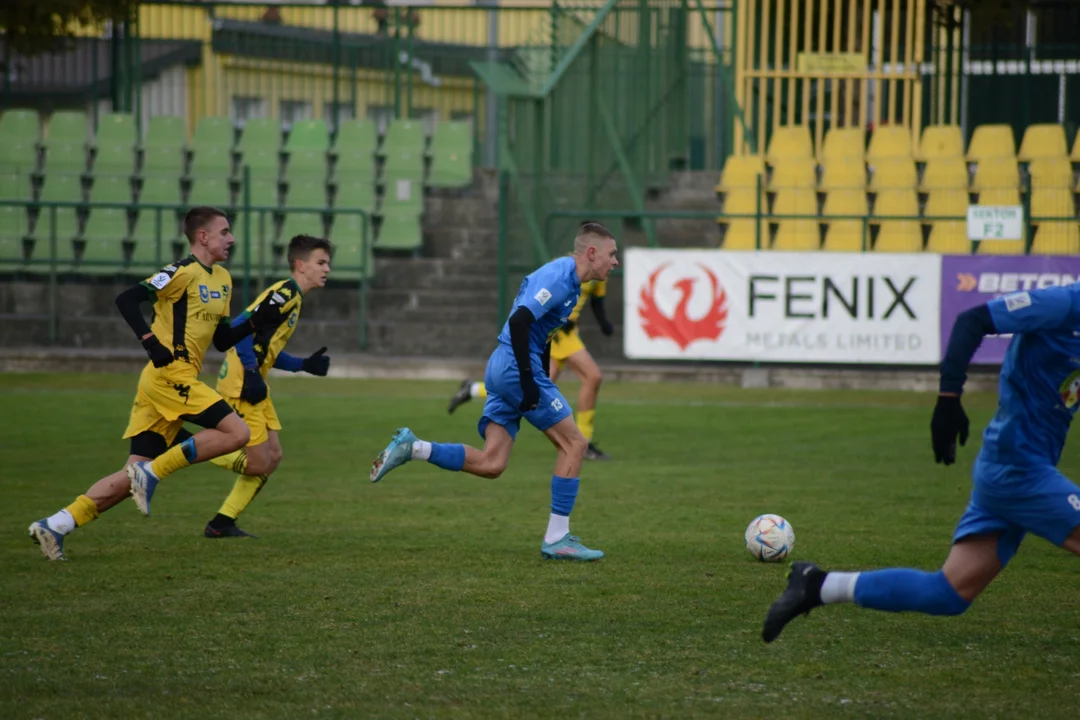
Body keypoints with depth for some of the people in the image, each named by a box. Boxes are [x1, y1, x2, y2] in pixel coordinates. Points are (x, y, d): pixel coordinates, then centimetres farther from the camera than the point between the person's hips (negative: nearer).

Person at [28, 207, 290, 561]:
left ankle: (55, 525, 2)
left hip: (173, 382, 9)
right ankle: (153, 472, -12)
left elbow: (222, 340, 24)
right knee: (236, 433, -15)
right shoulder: (184, 272, -8)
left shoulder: (222, 280, 20)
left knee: (134, 476, 4)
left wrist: (257, 320, 11)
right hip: (171, 375, -9)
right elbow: (126, 300, -15)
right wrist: (152, 342, -22)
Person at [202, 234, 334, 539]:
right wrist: (251, 374, -25)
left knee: (272, 457, 9)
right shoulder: (286, 292, -14)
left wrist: (304, 365, 13)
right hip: (240, 384, -10)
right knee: (259, 463, -9)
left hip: (253, 384, 10)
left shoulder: (293, 297, 18)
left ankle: (222, 524, 14)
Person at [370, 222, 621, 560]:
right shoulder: (560, 278, -14)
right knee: (573, 443, -3)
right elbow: (519, 320, -24)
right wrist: (529, 381, -25)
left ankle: (411, 448, -2)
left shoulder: (561, 276, 17)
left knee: (491, 464, 3)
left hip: (501, 367, 10)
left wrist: (540, 381, 25)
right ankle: (556, 539, -1)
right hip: (517, 366, -10)